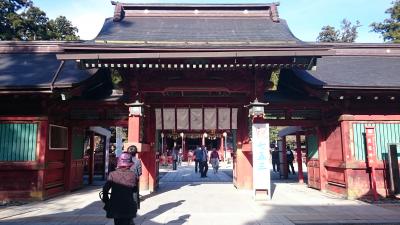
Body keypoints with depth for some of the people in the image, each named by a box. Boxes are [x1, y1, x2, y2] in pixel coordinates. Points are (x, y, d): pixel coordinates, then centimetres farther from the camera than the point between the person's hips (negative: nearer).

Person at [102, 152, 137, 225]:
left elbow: (105, 189, -9)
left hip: (116, 207, 0)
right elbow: (134, 189, -1)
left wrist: (106, 200, 5)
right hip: (128, 207, 0)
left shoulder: (112, 174, -11)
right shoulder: (133, 175, -10)